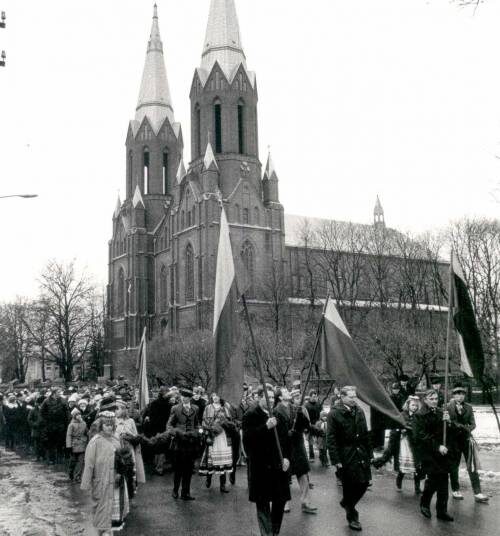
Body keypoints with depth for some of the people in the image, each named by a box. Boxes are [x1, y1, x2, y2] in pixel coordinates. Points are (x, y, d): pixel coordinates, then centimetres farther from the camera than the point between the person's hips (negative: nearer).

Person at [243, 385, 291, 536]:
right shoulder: (250, 415, -6)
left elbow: (285, 437, 14)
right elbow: (247, 438, -18)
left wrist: (286, 457, 2)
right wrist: (266, 426, -27)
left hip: (278, 465, 5)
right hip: (260, 466, -5)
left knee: (281, 500, 8)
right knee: (263, 503, 3)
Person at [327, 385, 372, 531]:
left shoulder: (359, 411, 5)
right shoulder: (334, 414, -12)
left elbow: (365, 434, 10)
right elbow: (331, 439, -14)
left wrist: (369, 453, 7)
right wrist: (336, 460, -16)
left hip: (361, 454, 5)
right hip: (346, 457, -5)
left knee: (364, 482, 8)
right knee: (349, 487, 6)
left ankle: (346, 502, 35)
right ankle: (352, 516, 26)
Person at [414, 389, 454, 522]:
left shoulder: (441, 413, 9)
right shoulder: (420, 415, -6)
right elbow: (422, 436, -11)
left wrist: (446, 421, -8)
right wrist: (437, 446, -17)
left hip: (442, 451, 5)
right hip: (428, 452, -5)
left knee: (443, 480, 3)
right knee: (433, 478, -10)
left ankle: (442, 511, 12)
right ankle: (424, 503, 14)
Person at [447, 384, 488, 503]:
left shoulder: (468, 407, 7)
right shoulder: (449, 407, -4)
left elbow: (473, 424, 5)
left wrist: (467, 429, -13)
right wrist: (462, 426, -17)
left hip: (466, 439, 2)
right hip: (454, 439, -2)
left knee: (472, 466, -2)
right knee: (454, 466, 8)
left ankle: (477, 493, 0)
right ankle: (455, 490, 22)